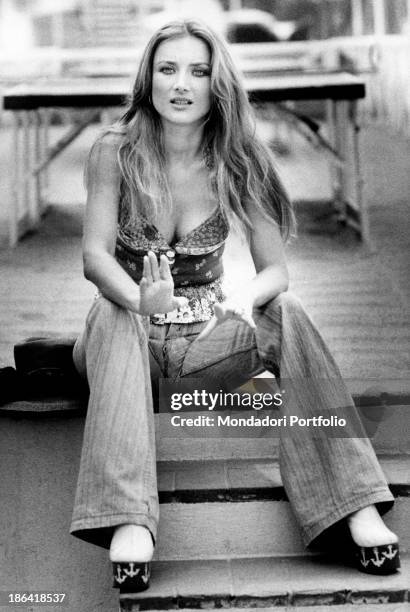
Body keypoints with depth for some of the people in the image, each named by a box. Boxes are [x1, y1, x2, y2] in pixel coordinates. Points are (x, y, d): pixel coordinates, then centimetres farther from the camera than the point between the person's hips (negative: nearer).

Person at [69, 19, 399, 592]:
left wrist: (246, 299, -32)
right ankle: (128, 523, -50)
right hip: (129, 339, -1)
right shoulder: (114, 153, -7)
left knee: (287, 313, -27)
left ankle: (357, 505, -34)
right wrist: (139, 298, -40)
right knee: (114, 316, -35)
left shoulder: (237, 164, -4)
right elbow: (95, 256, -17)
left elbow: (276, 270, -7)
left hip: (206, 341, 1)